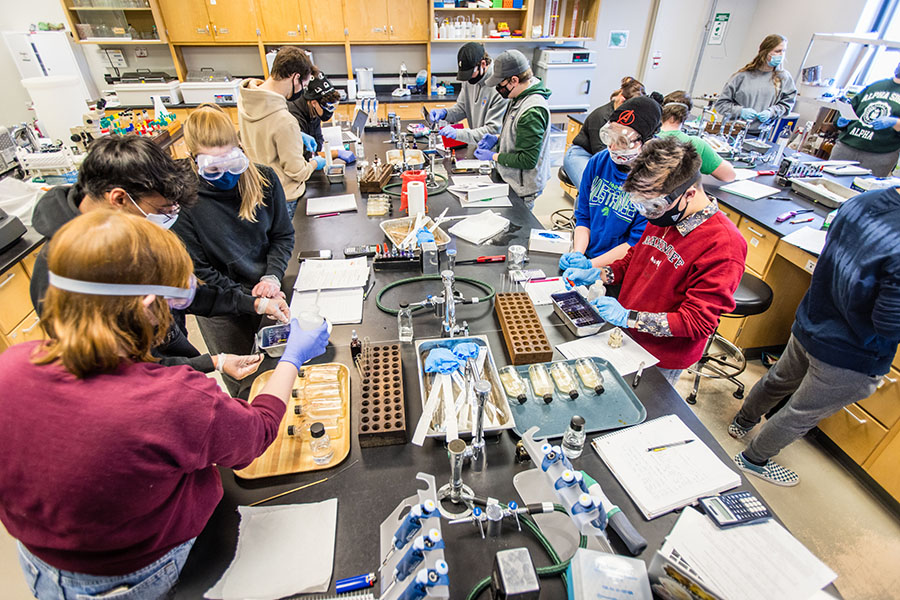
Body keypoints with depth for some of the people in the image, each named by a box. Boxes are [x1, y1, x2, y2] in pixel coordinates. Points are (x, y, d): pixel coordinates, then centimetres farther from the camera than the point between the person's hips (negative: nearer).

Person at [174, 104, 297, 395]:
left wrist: (271, 276, -15)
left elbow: (283, 234, 1)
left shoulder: (264, 179, -10)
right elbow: (198, 269, -12)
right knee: (240, 382, 16)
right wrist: (249, 299, -18)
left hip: (270, 291, 3)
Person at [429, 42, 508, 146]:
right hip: (473, 148, 7)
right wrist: (444, 112, -5)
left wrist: (458, 133, -28)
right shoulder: (470, 79, 5)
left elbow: (493, 130, -22)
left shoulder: (499, 87, -19)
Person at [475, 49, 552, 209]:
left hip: (522, 190, -9)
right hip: (511, 179, 10)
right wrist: (497, 138, 6)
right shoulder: (520, 97, 5)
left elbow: (528, 160, -26)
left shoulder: (532, 111, -27)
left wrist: (494, 157, -17)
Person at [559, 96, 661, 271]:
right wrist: (577, 253, -6)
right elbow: (583, 215, 9)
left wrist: (591, 264, -18)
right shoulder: (598, 162, 4)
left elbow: (639, 242, -12)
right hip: (587, 256, 4)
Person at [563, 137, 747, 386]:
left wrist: (628, 317, -29)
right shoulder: (663, 217, -3)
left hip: (661, 357, -6)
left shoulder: (723, 246, -26)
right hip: (626, 336, 7)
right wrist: (598, 274, -1)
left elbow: (698, 322, -25)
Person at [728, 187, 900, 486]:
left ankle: (743, 422, 56)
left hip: (810, 323, 7)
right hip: (851, 359, -7)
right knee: (801, 415, 18)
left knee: (780, 379, 31)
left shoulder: (863, 200, -13)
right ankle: (753, 459, 40)